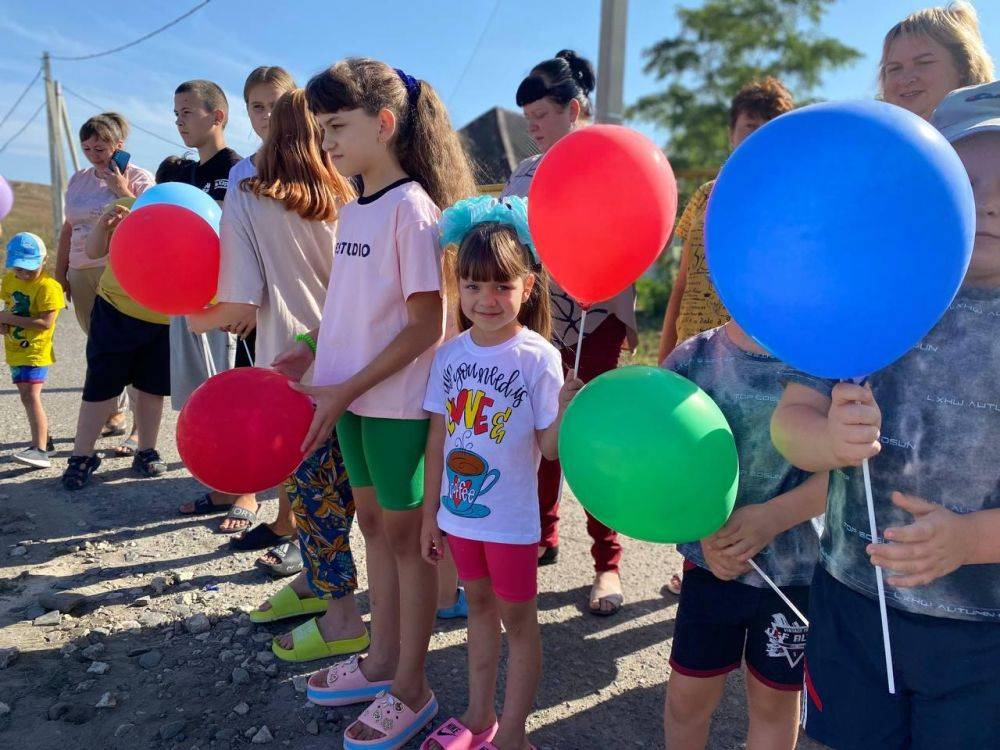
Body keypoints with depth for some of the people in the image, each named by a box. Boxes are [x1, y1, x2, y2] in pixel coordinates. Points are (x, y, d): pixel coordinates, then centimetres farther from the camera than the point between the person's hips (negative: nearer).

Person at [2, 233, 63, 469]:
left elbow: (45, 322, -22)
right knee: (27, 397, 17)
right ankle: (44, 440, 31)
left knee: (30, 396, -17)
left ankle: (40, 450, -20)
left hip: (35, 351, -9)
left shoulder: (47, 286, -16)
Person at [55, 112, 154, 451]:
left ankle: (141, 427, -7)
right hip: (81, 274, 6)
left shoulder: (138, 178, 0)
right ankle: (114, 416, 21)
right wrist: (60, 273, 18)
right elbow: (68, 227, 21)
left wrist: (121, 189, -14)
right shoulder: (79, 179, 17)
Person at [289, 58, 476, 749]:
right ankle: (382, 662, 35)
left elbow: (426, 324, -18)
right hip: (354, 397, 8)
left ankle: (412, 690, 22)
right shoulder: (352, 210, 9)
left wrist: (348, 389, -18)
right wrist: (312, 351, 3)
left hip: (400, 401, -8)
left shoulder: (412, 208, -16)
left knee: (405, 534, 4)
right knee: (373, 521, 17)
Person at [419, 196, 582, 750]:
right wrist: (430, 512, 8)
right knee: (479, 605, 21)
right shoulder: (450, 355, -3)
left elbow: (549, 448, -16)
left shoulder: (538, 358, -16)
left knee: (517, 617, 12)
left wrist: (564, 412, -36)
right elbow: (438, 438, 4)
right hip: (458, 512, 5)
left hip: (512, 518, -5)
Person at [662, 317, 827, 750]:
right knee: (688, 695, 14)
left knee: (773, 698, 19)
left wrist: (773, 517, -24)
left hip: (802, 567, -1)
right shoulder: (693, 359, -9)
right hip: (711, 560, 1)